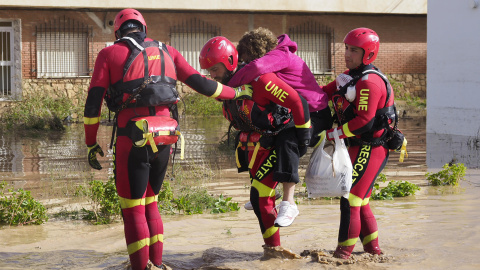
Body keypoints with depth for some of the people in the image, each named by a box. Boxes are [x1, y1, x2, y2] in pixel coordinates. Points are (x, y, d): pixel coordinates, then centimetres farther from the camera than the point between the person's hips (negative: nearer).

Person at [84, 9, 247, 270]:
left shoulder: (109, 54, 7)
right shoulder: (167, 52, 17)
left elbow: (93, 102, 1)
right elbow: (200, 84, 16)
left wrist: (91, 143, 8)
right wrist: (235, 92, 30)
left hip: (132, 138, -4)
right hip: (163, 139, 4)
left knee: (132, 209, 4)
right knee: (149, 203, 20)